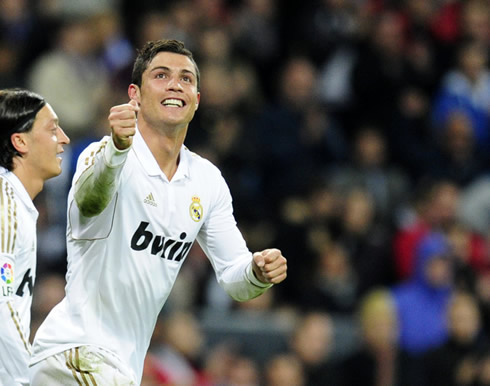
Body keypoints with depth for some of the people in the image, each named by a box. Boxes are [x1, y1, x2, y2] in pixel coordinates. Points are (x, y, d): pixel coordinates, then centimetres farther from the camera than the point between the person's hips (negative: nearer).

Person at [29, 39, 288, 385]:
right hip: (74, 350, -8)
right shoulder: (106, 155, -12)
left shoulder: (208, 180, 9)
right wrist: (117, 148, -57)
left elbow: (234, 277, 12)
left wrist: (258, 272, -12)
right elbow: (89, 203, -37)